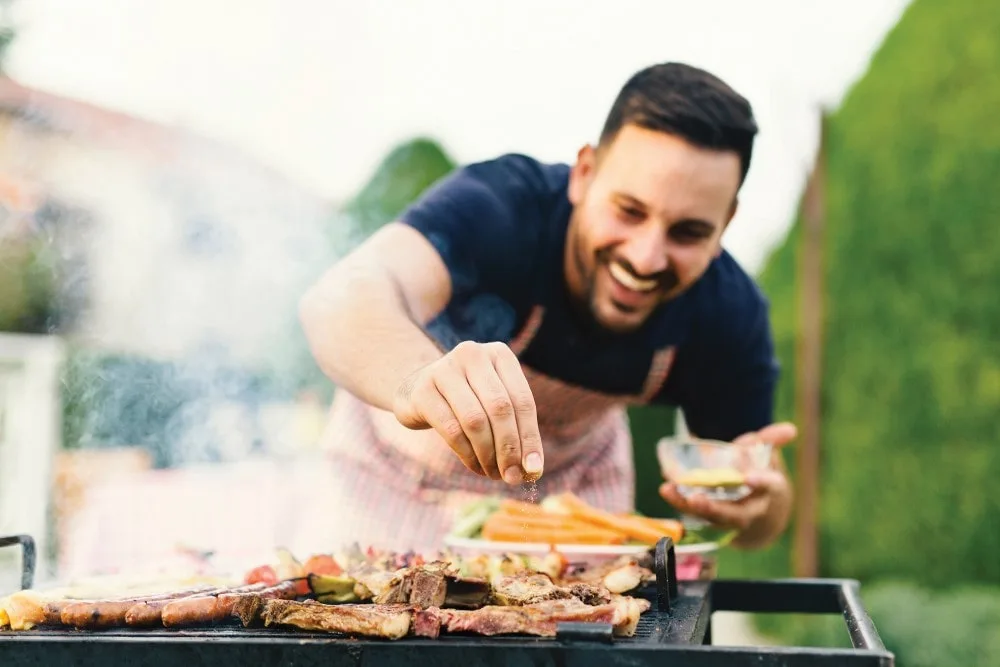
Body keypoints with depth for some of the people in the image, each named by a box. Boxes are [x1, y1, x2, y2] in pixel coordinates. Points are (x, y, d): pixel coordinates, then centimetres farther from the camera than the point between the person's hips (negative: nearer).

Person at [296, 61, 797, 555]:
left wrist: (757, 505, -37)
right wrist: (419, 379, -77)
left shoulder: (729, 315, -24)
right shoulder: (496, 206, -36)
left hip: (573, 475, 2)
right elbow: (344, 296, -56)